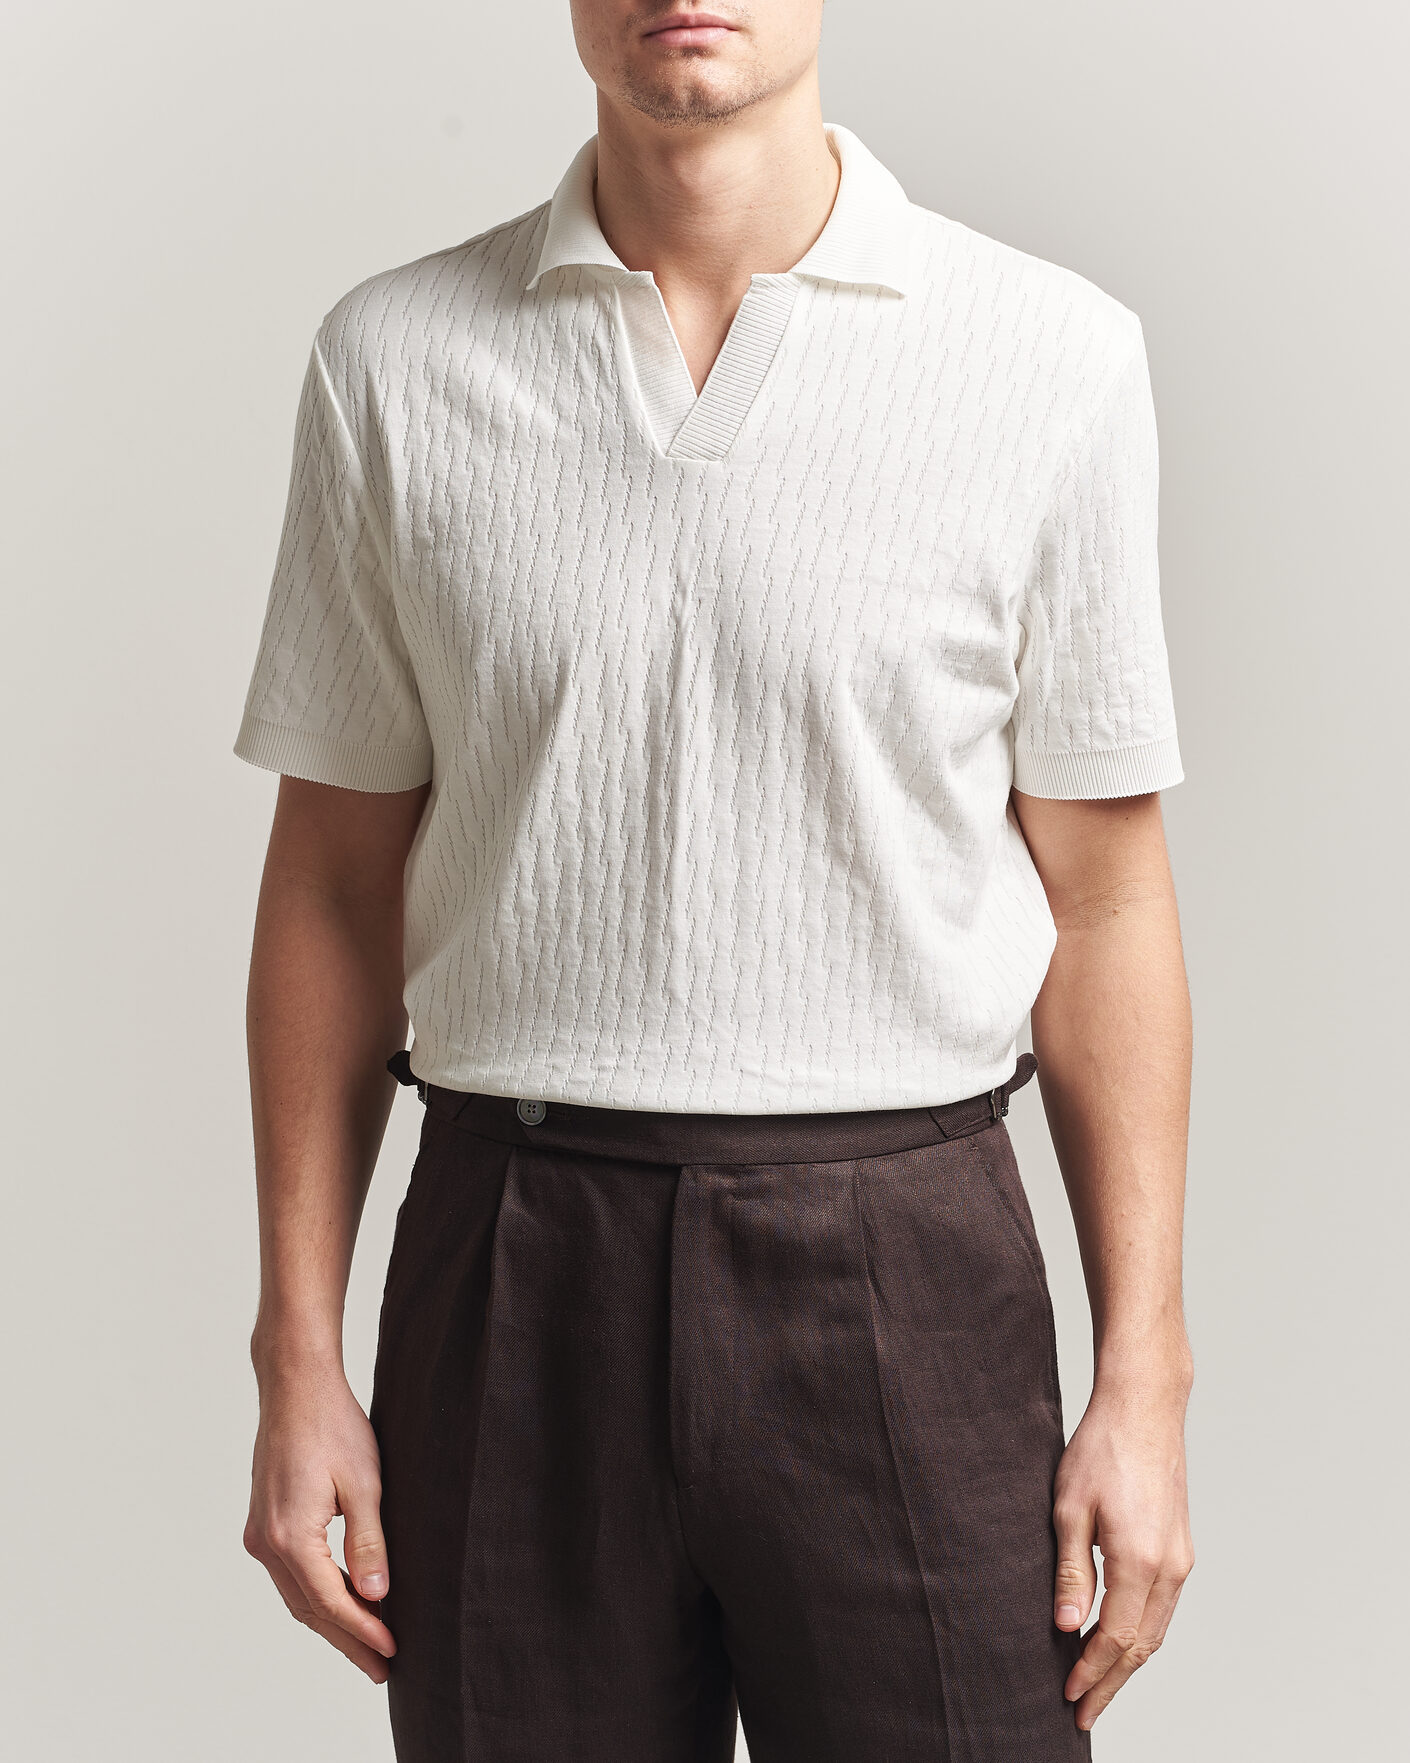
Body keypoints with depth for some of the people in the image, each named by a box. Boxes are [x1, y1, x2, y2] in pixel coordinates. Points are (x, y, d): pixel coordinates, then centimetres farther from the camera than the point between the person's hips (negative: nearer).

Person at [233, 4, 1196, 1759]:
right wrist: (298, 1360, 3)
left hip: (904, 1276, -1)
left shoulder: (1053, 352, -1)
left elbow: (1105, 903, 2)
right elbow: (333, 883, 6)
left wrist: (1143, 1381, -1)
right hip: (514, 1282, 1)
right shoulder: (393, 358, 3)